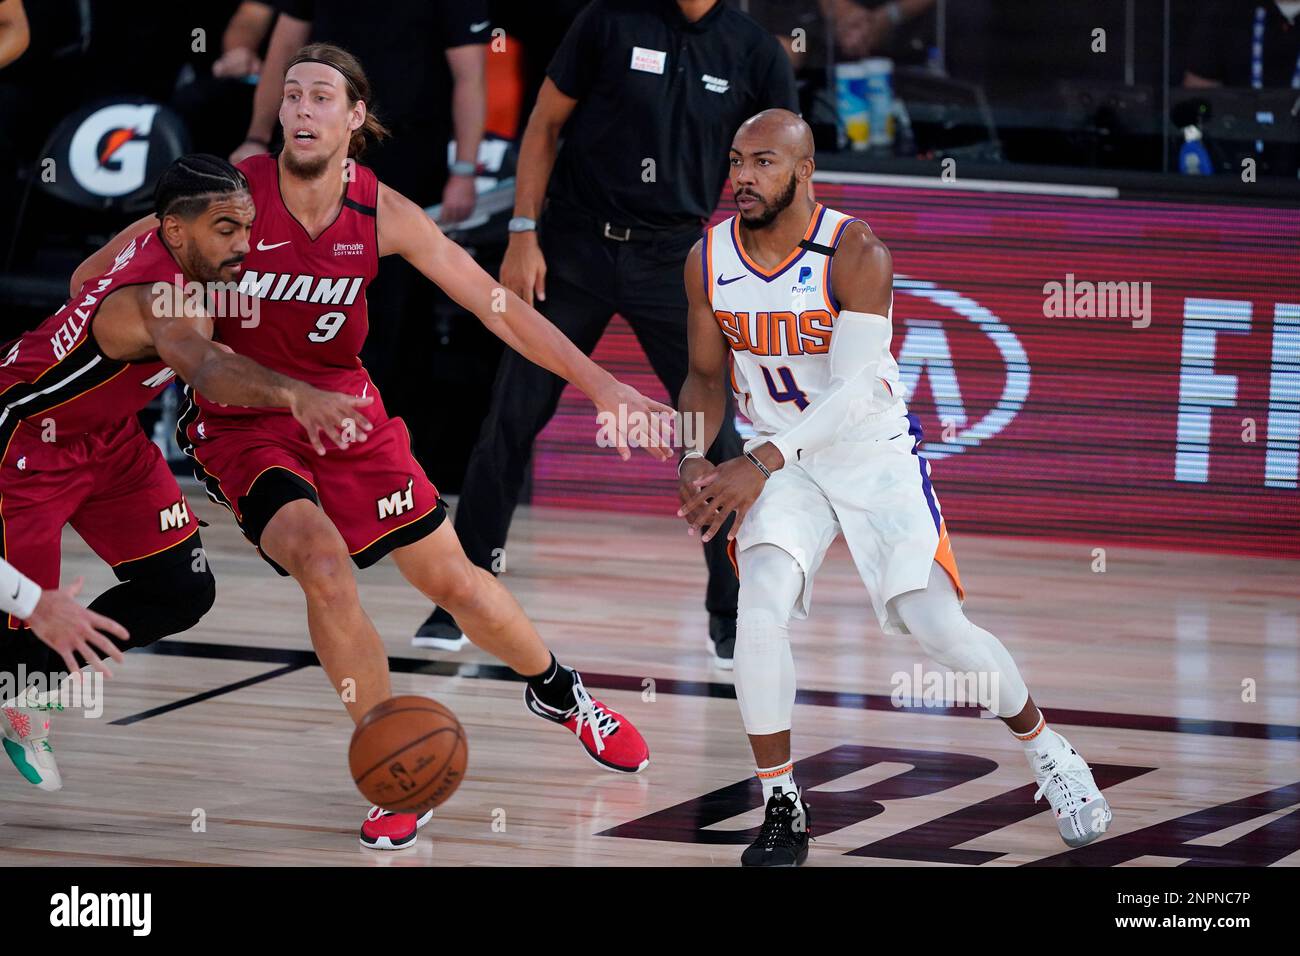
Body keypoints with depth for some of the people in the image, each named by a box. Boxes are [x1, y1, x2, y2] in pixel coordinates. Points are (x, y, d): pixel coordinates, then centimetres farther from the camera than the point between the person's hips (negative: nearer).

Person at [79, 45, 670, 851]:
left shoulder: (381, 212, -11)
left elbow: (494, 303, -8)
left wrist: (598, 384, -13)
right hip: (246, 422, -3)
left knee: (454, 579, 9)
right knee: (325, 566, -27)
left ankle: (557, 693, 41)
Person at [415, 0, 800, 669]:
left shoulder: (754, 54, -2)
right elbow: (545, 125, 2)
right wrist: (523, 234, -4)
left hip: (674, 259, 1)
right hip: (574, 248, -1)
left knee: (713, 434, -4)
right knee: (510, 421, 0)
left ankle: (729, 615, 9)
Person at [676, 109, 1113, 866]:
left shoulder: (855, 252, -21)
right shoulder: (709, 261, -7)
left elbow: (856, 386, -28)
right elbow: (707, 377, 7)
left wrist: (762, 461, -38)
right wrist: (694, 461, -13)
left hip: (877, 455, -3)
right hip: (784, 467, 3)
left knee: (939, 627, -8)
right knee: (761, 608, -23)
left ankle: (1046, 749, 21)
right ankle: (782, 808, -10)